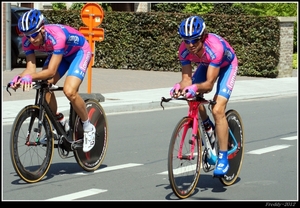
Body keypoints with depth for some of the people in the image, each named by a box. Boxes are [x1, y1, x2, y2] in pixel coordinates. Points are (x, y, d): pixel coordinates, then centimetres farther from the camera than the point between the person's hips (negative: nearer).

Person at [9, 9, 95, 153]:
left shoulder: (57, 37, -41)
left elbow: (51, 71, -43)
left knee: (69, 91, -25)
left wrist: (30, 77, -57)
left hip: (80, 51, -6)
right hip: (59, 53, 6)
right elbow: (31, 68, -23)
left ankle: (88, 128, -3)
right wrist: (19, 78, -43)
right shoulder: (28, 41, -23)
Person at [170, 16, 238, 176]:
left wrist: (195, 87, -60)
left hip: (227, 65, -6)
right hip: (206, 65, 6)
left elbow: (209, 84, -41)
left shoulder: (215, 47, -41)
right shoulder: (184, 50, -28)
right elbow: (187, 79, -25)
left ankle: (223, 158, -15)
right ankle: (208, 126, 11)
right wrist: (180, 86, -46)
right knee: (193, 96, -19)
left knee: (218, 110, -20)